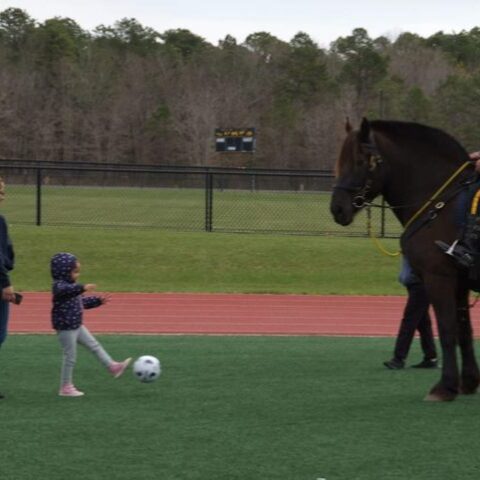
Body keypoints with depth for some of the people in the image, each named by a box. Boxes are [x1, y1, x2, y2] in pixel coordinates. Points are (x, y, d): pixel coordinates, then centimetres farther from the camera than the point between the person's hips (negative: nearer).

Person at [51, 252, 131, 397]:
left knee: (95, 346, 14)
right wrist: (82, 288, -57)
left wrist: (97, 300, 25)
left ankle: (112, 366, 23)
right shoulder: (59, 286, -18)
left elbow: (82, 302, 27)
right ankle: (65, 387, 7)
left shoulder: (72, 286, 13)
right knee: (70, 356, -2)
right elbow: (65, 290, -45)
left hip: (77, 326, 9)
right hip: (66, 328, -9)